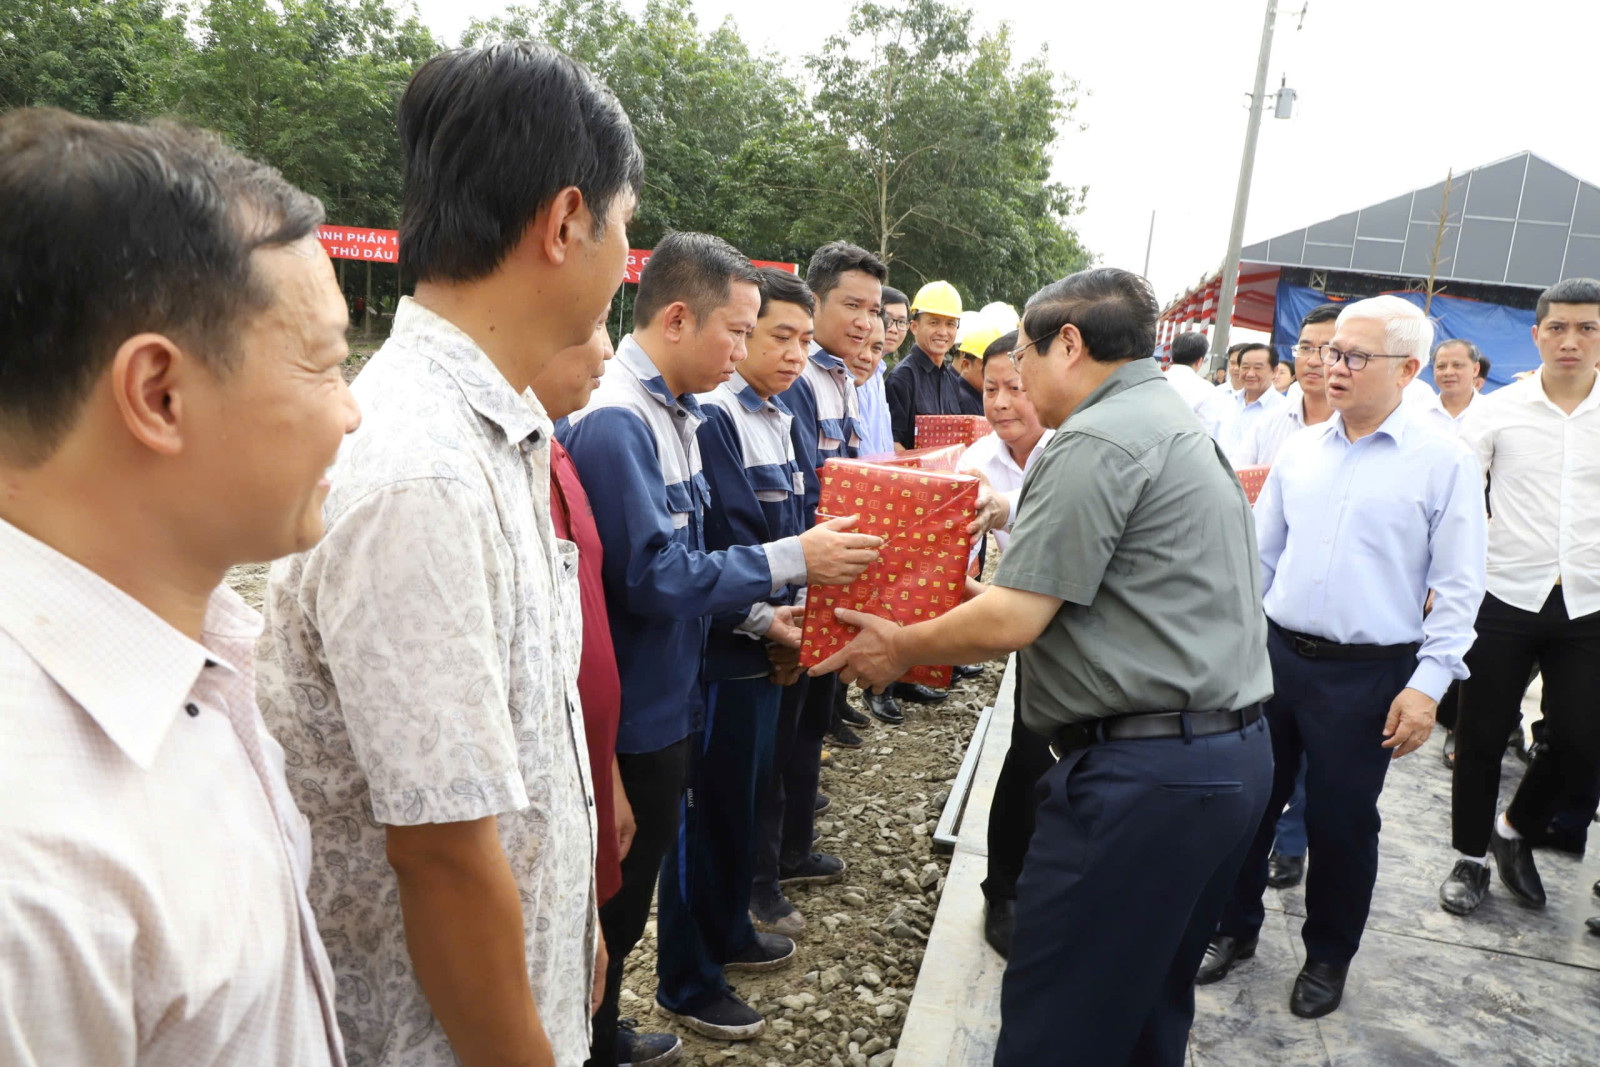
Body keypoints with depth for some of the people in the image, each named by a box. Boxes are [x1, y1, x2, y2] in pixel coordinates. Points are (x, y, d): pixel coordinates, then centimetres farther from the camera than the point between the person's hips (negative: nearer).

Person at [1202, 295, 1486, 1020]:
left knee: (1340, 822, 8)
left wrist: (1427, 685, -12)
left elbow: (1458, 590, -6)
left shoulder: (1443, 463, -6)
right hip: (1276, 654, 4)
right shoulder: (1299, 451, 6)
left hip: (1368, 675, -4)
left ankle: (1328, 957, 31)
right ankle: (1235, 929, 32)